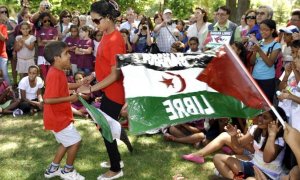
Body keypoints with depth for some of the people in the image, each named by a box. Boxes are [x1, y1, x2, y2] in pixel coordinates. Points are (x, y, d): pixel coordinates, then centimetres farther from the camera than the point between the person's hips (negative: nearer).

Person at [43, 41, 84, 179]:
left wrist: (79, 84, 7)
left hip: (60, 116, 10)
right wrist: (70, 98, -23)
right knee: (75, 142, 1)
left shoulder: (58, 72, 5)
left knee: (67, 142, 21)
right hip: (58, 118, -10)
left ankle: (53, 169, 32)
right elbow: (48, 99, -30)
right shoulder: (55, 75, -26)